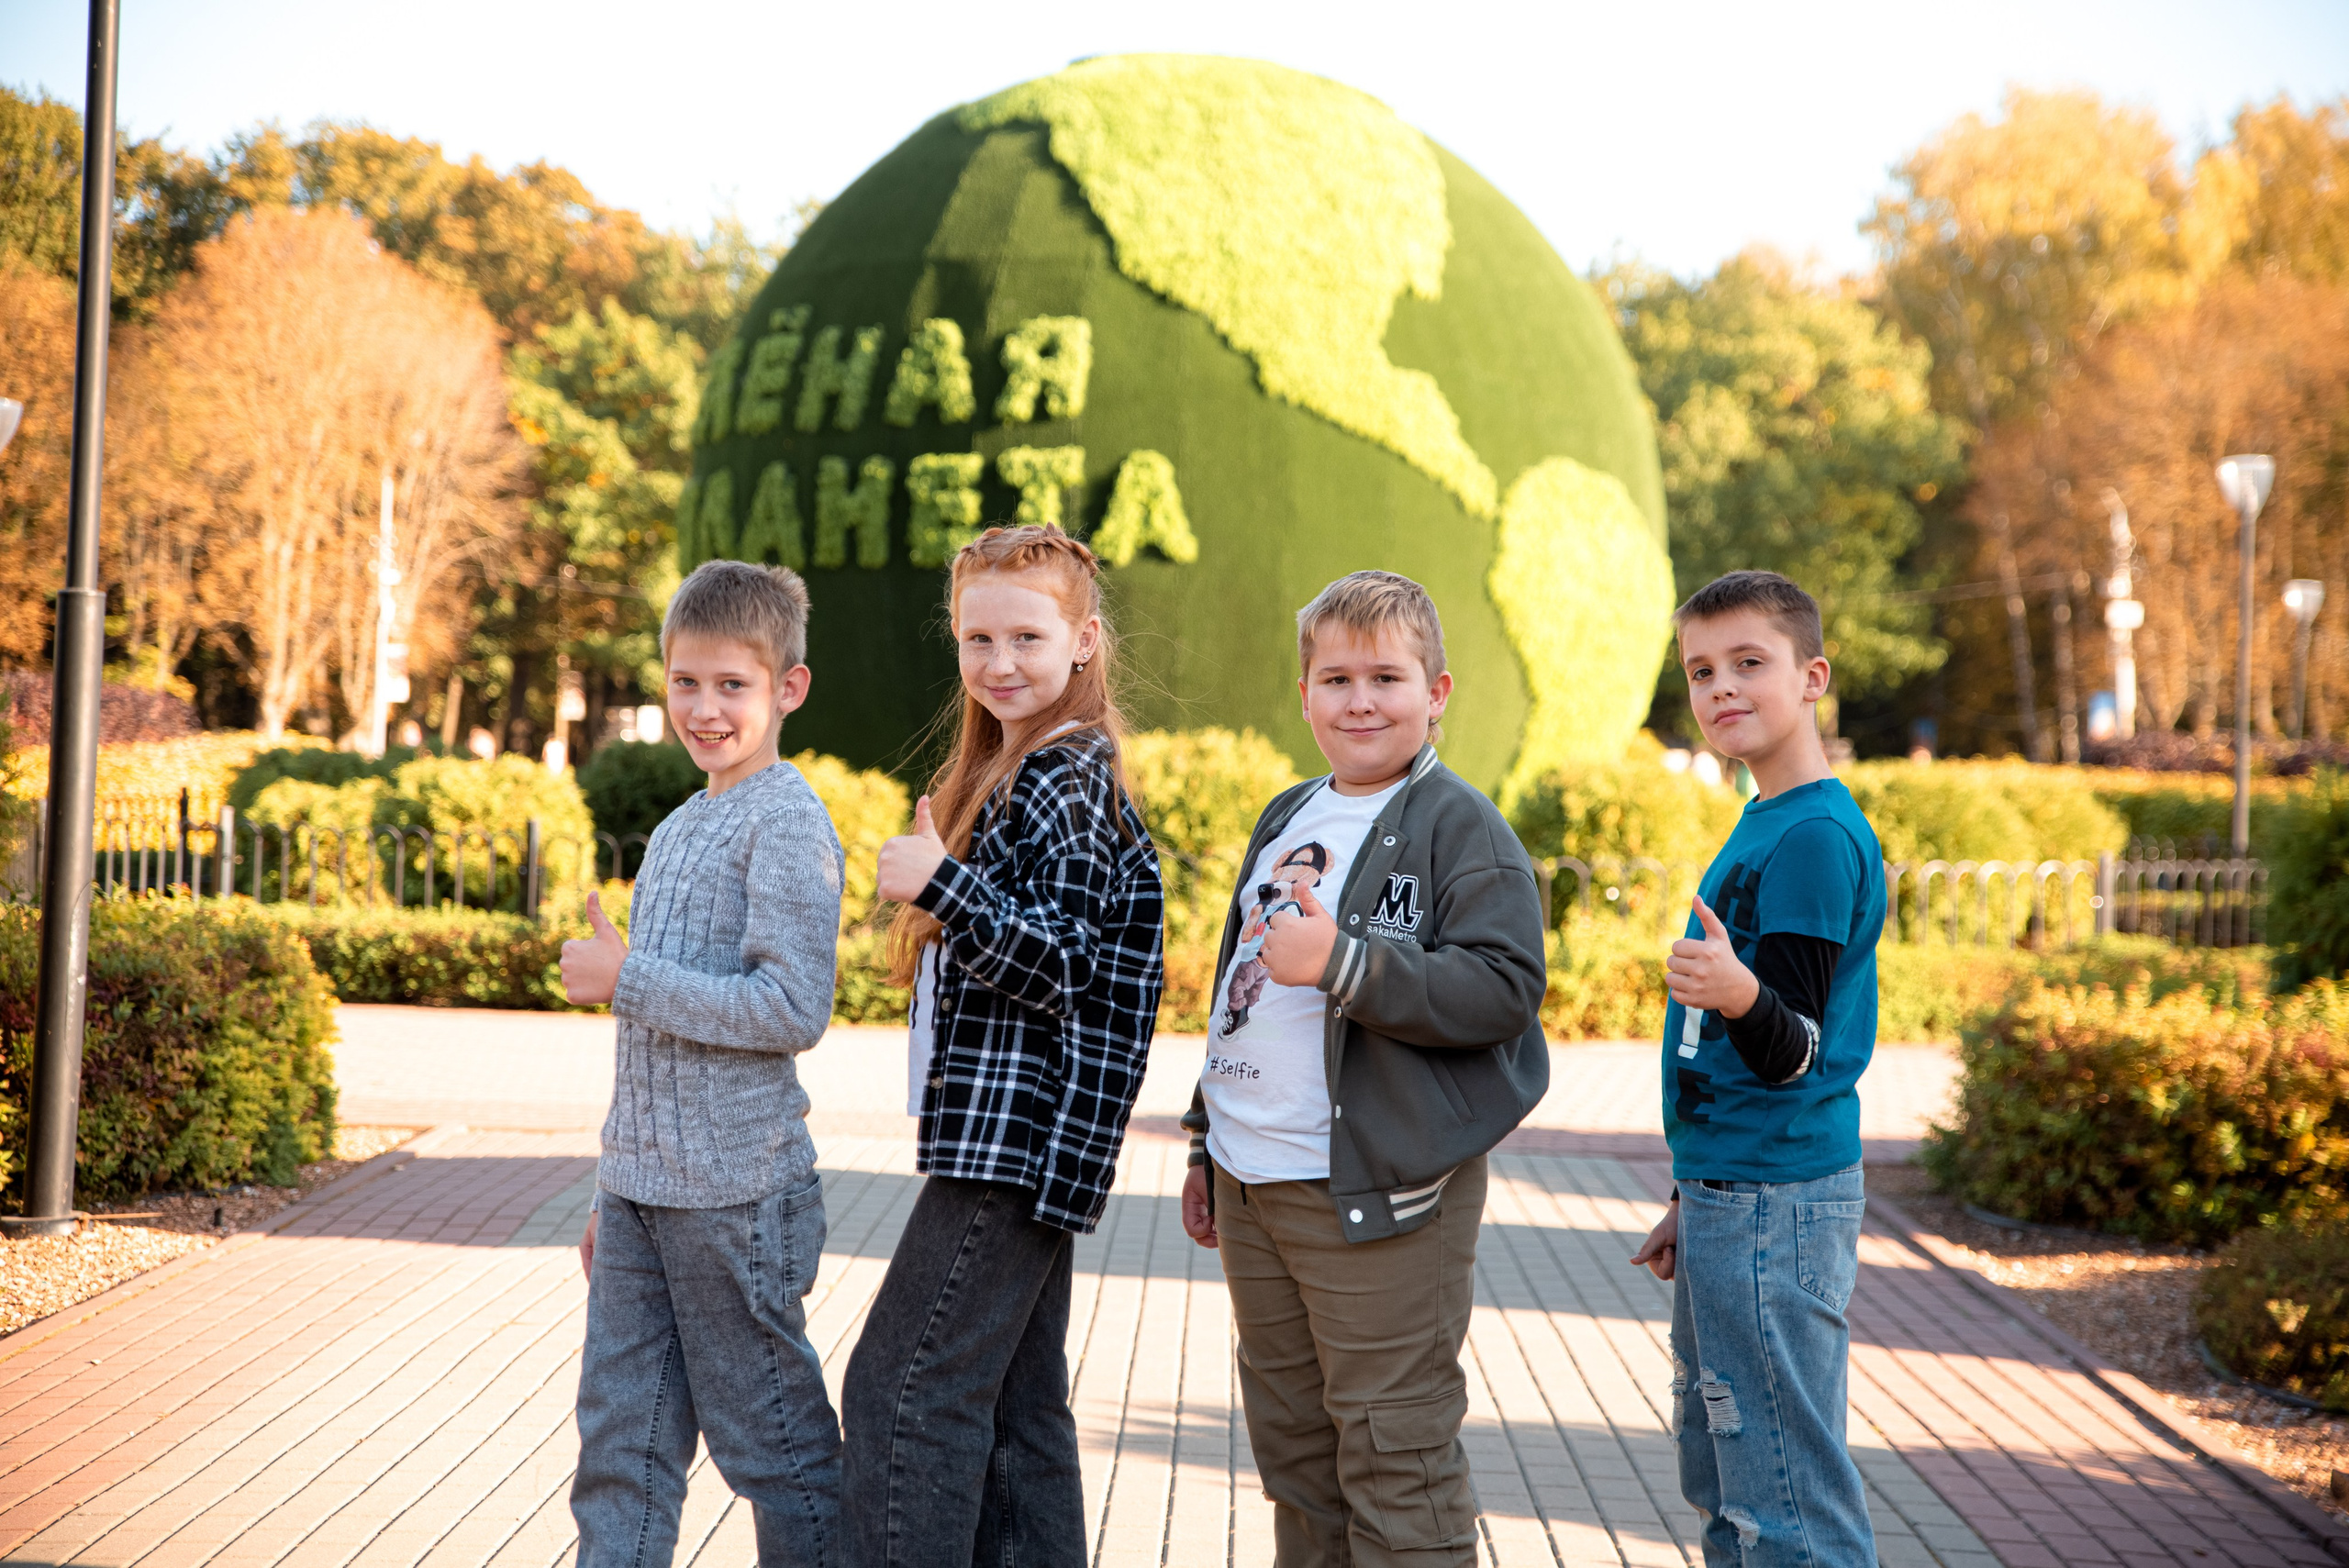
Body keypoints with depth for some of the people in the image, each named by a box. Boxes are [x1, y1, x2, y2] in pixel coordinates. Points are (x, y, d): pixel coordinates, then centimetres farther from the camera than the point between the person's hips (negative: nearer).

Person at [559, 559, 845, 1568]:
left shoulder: (787, 822, -11)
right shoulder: (678, 831, 16)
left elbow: (790, 1010, -21)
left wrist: (625, 979, -16)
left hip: (736, 1193, -8)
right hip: (642, 1185, 8)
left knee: (774, 1445, 3)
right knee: (620, 1443, 8)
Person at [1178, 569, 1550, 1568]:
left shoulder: (1460, 828, -8)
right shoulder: (1286, 821, 16)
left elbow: (1504, 987, -20)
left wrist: (1345, 962, -27)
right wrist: (1209, 1146, 26)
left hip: (1377, 1194, -8)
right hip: (1252, 1187, 8)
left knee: (1394, 1457, -4)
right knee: (1291, 1446, 17)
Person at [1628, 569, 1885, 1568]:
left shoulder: (1817, 836, -15)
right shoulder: (1761, 829, 16)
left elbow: (1791, 1051, -21)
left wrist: (1739, 997, -42)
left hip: (1777, 1202, -10)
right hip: (1728, 1191, 10)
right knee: (1721, 1487, 17)